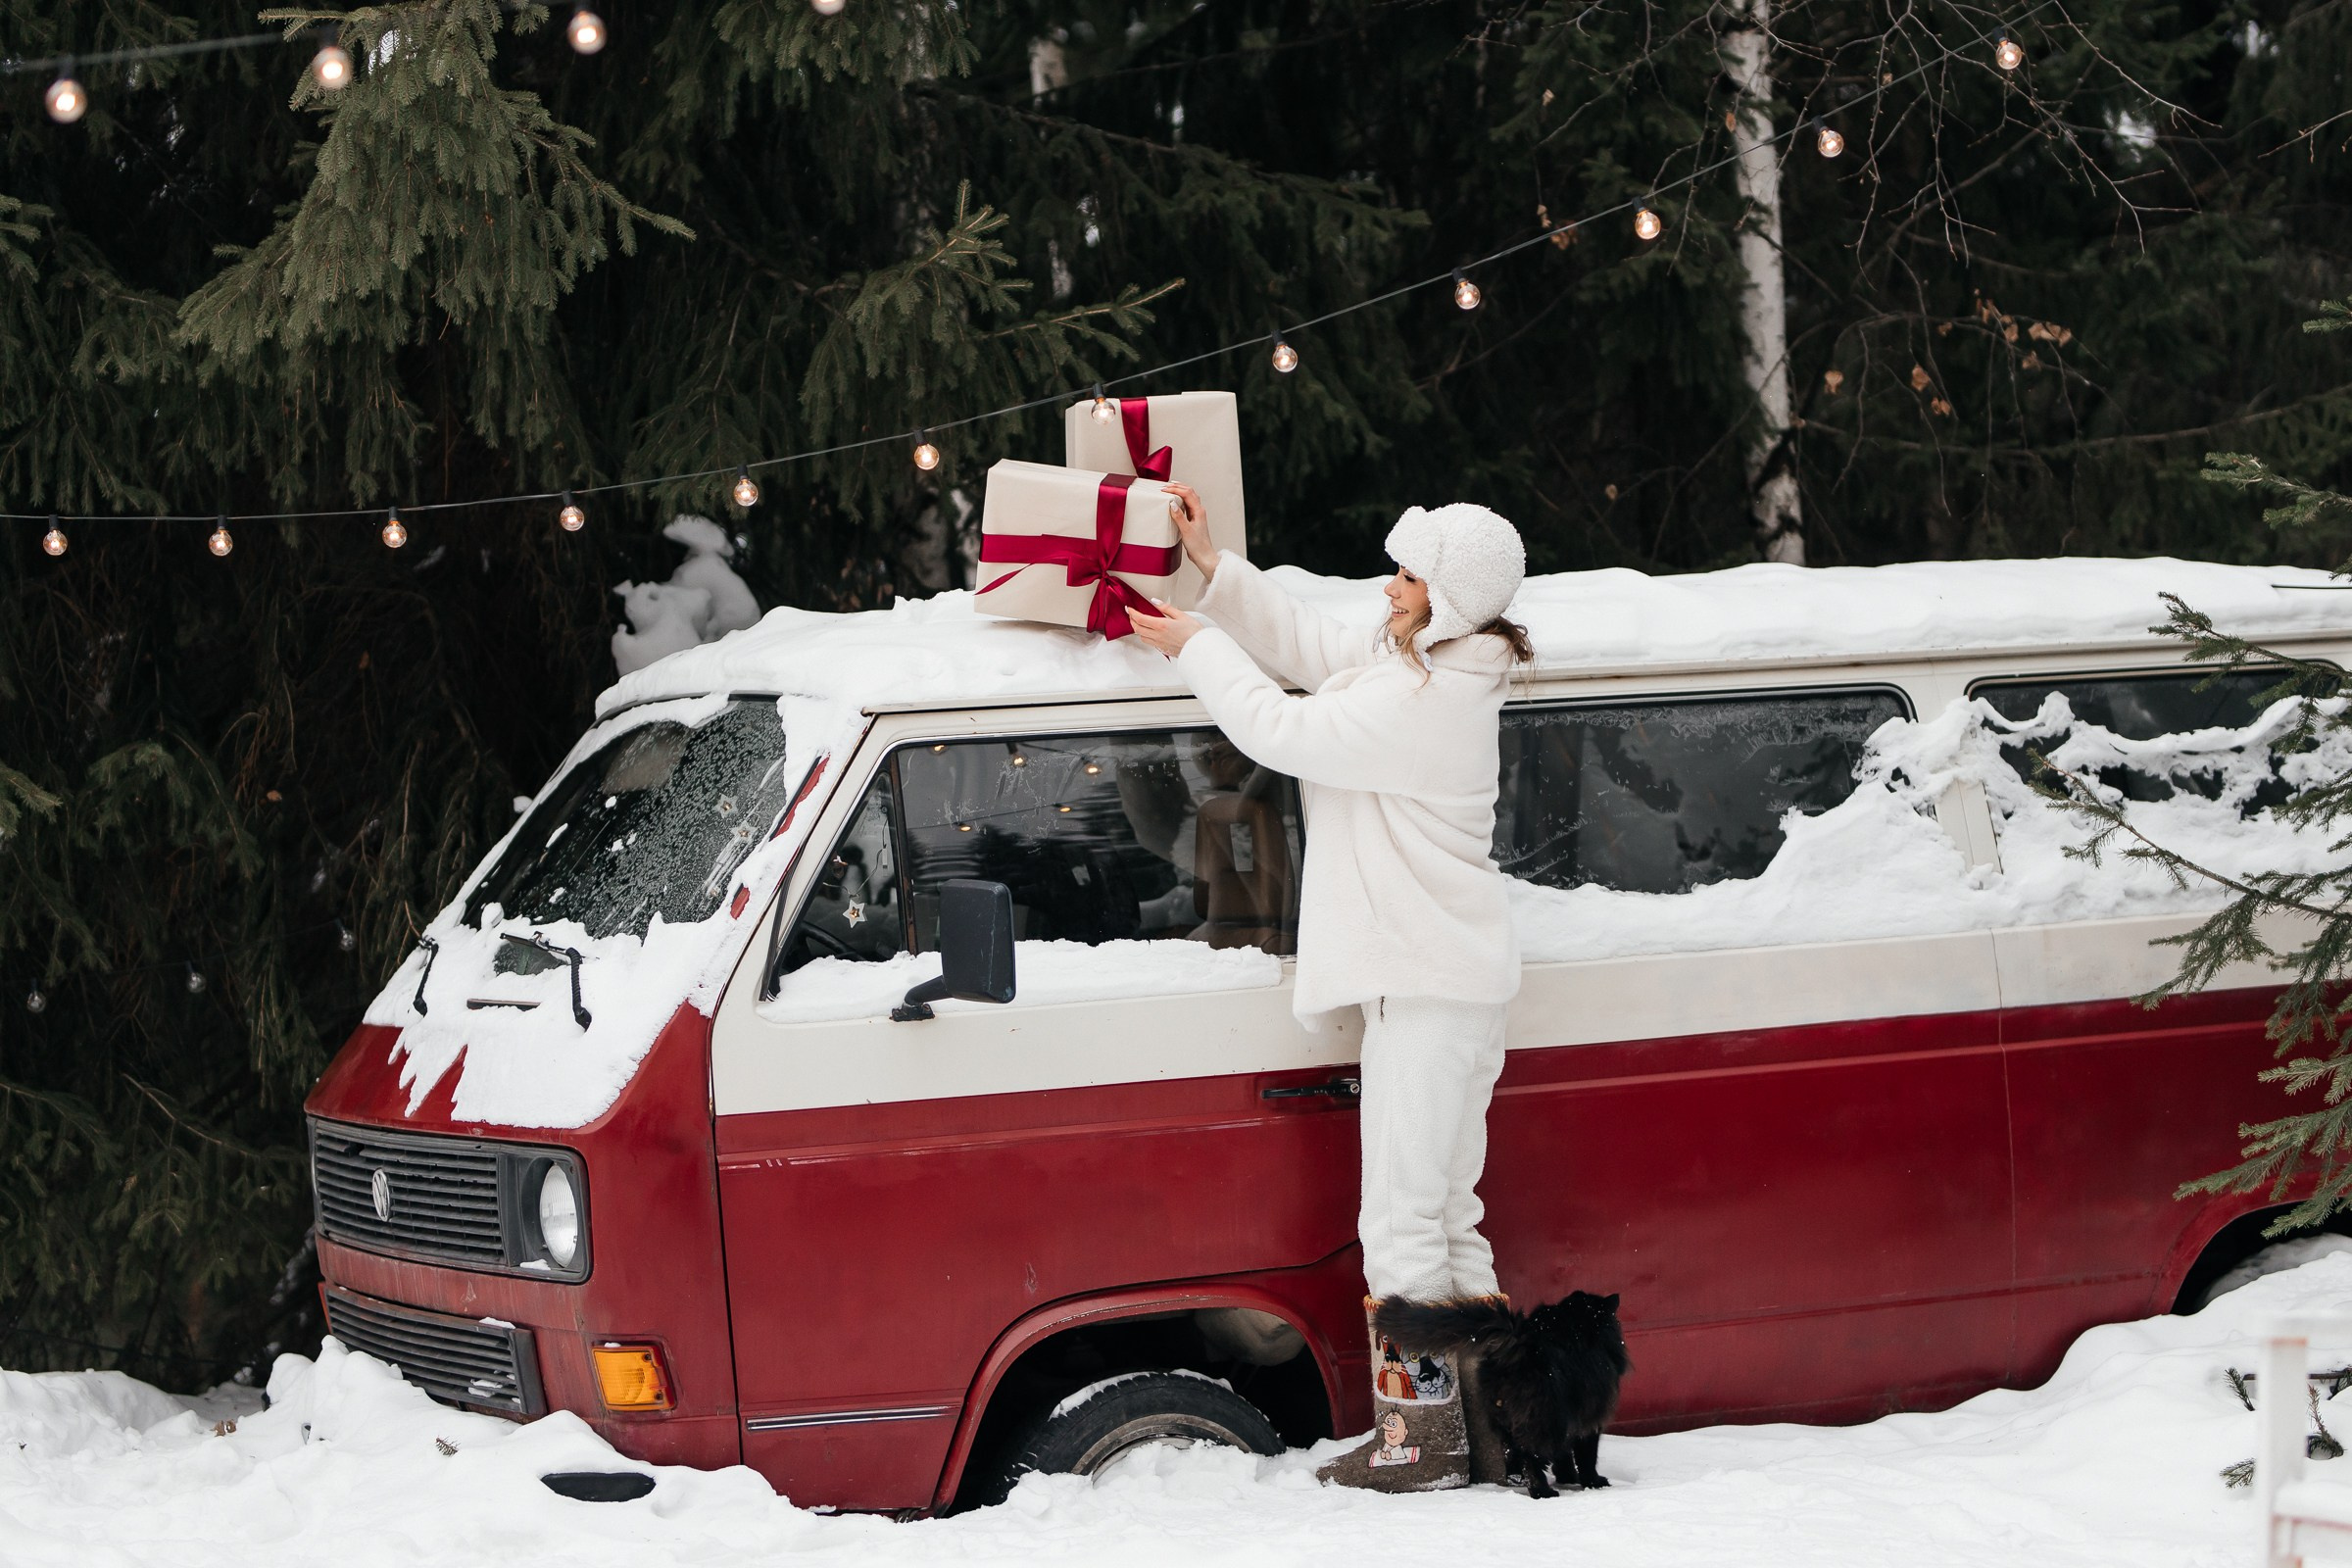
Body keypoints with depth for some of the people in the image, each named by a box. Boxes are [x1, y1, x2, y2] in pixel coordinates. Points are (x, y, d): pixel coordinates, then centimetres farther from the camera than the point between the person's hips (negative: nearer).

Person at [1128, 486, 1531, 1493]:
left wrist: (1196, 648, -5)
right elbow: (1303, 646, 22)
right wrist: (1212, 566, 14)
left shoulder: (1428, 699, -20)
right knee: (1444, 1215, 15)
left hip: (1430, 984, -11)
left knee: (1401, 1219, -8)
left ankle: (1423, 1436, -7)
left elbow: (1284, 731, -18)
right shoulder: (1415, 665, 12)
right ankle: (1480, 1417, 19)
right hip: (1446, 981, 11)